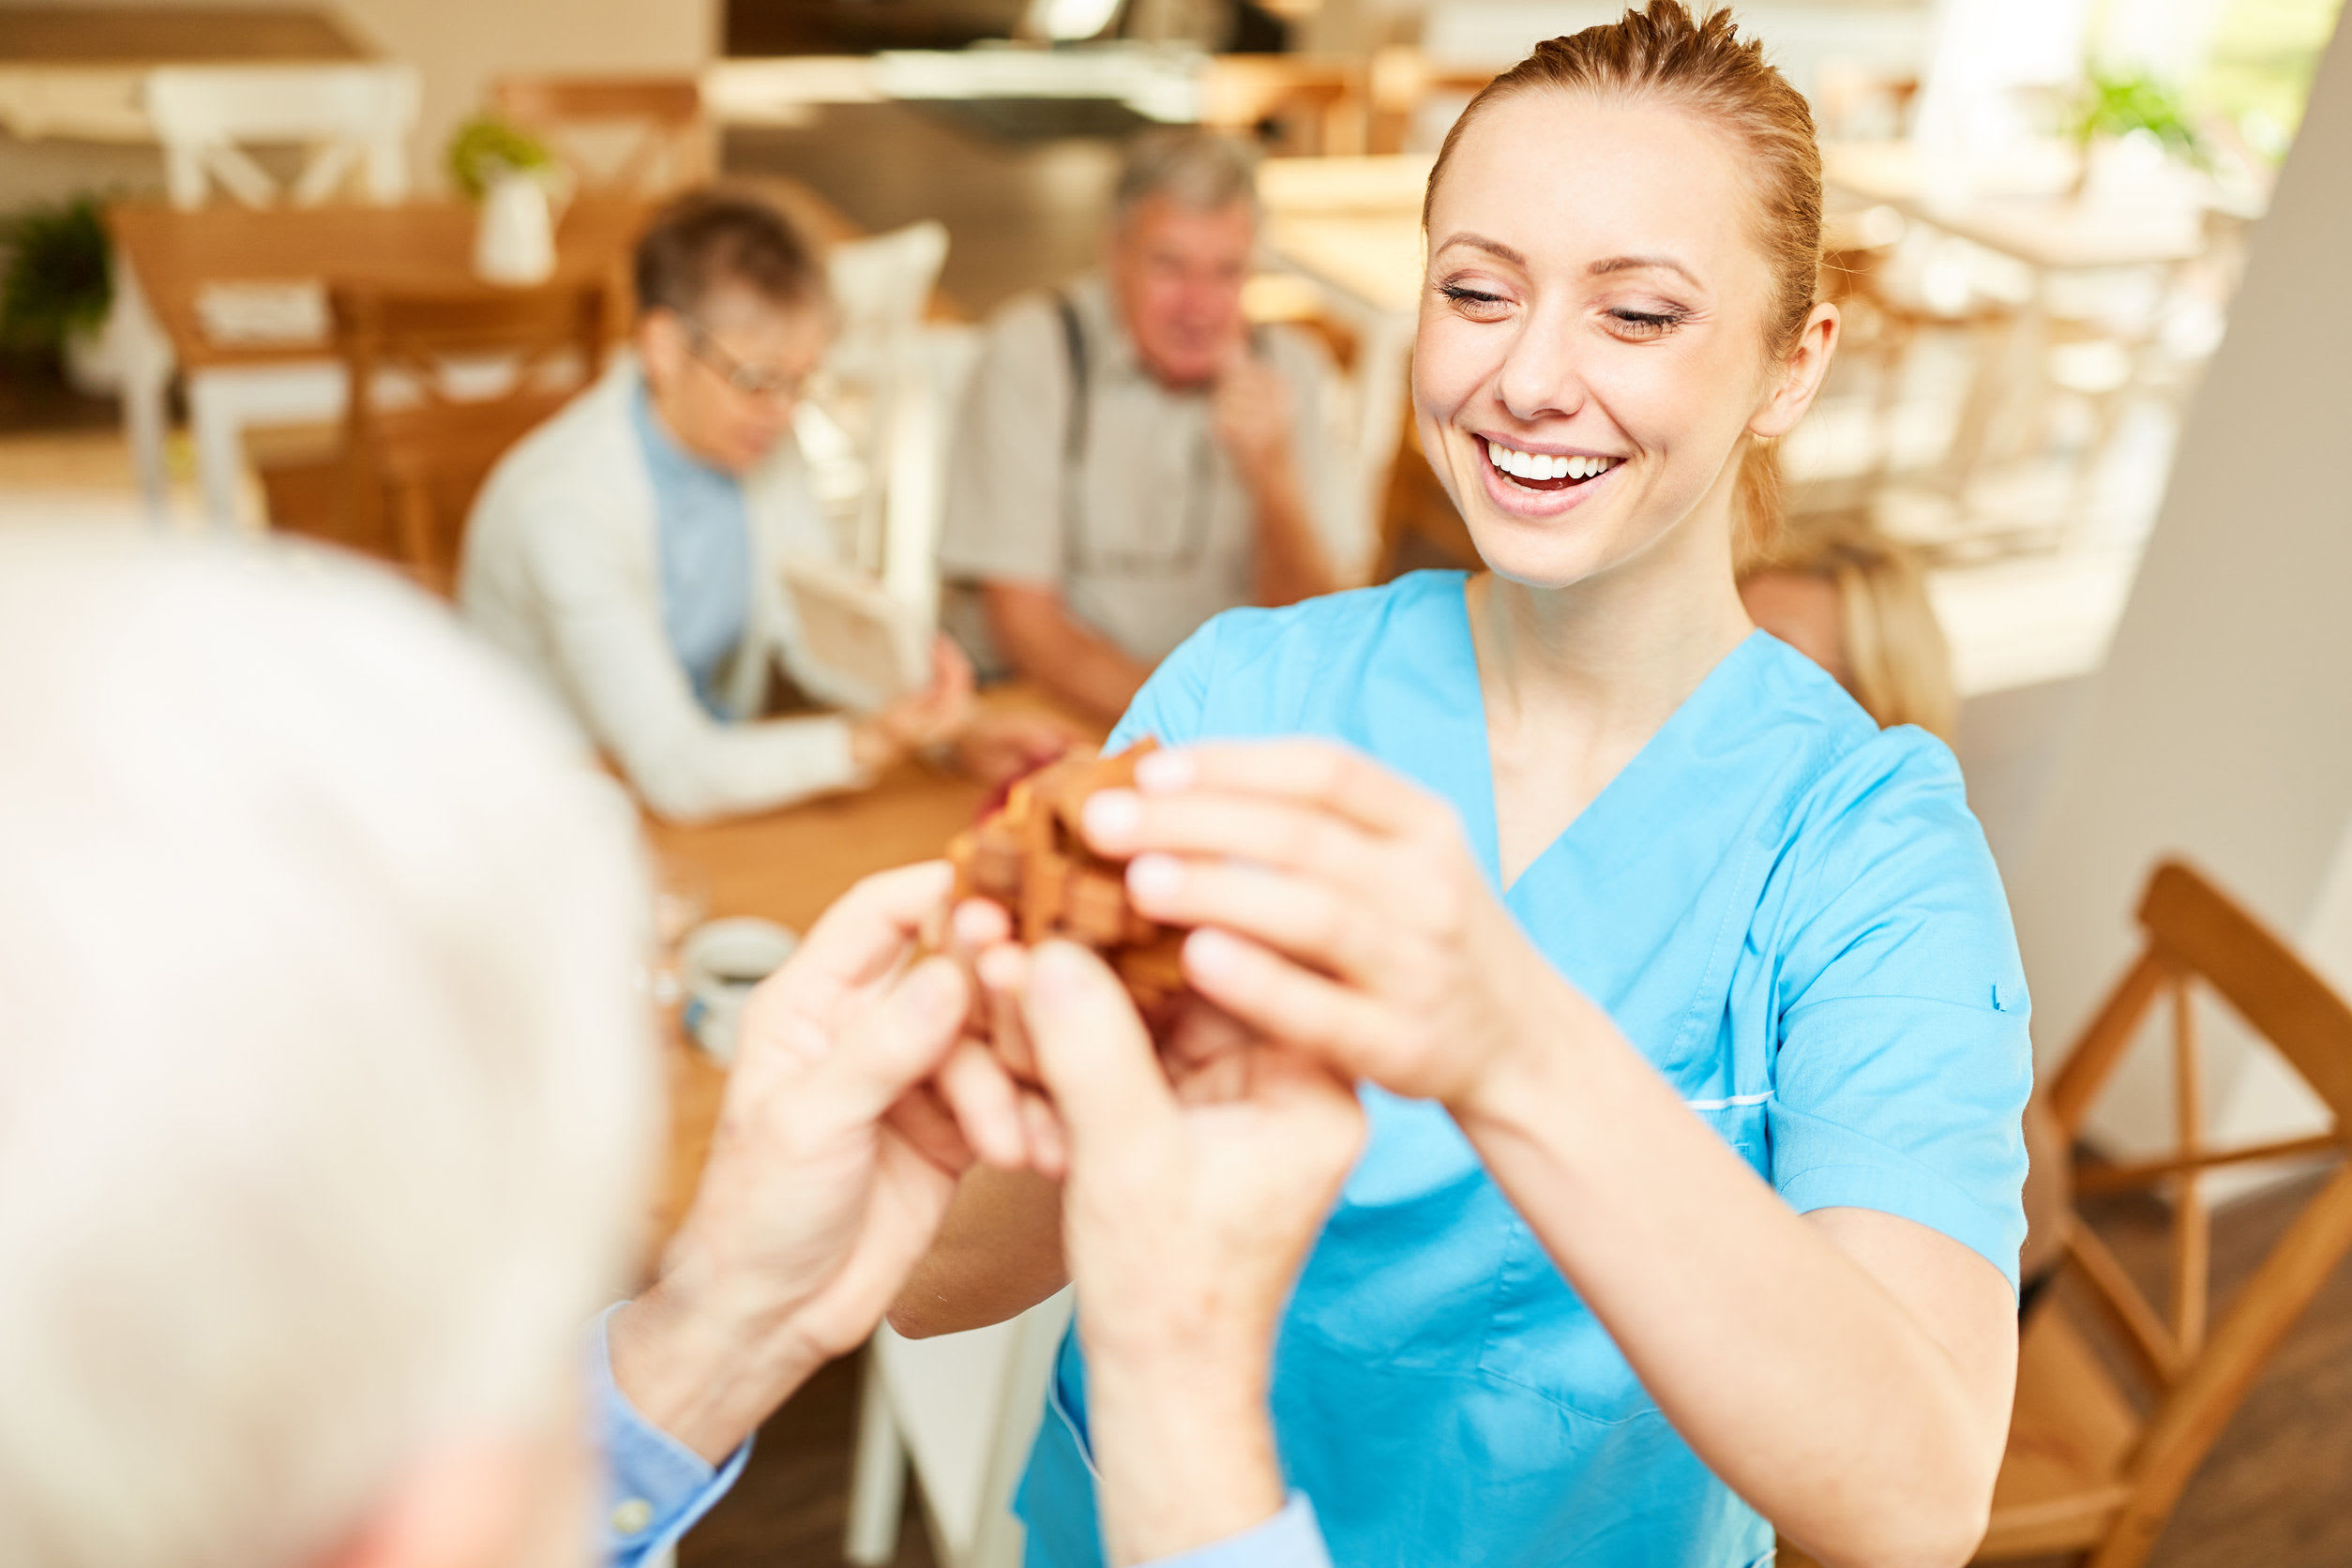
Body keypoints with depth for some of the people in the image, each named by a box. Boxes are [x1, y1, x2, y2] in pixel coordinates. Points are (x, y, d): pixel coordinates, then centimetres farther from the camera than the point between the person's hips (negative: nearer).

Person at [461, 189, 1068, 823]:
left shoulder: (758, 437, -3)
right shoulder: (563, 504, -24)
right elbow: (676, 772, -27)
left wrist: (958, 731, -11)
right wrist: (873, 743, -38)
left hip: (722, 768, 6)